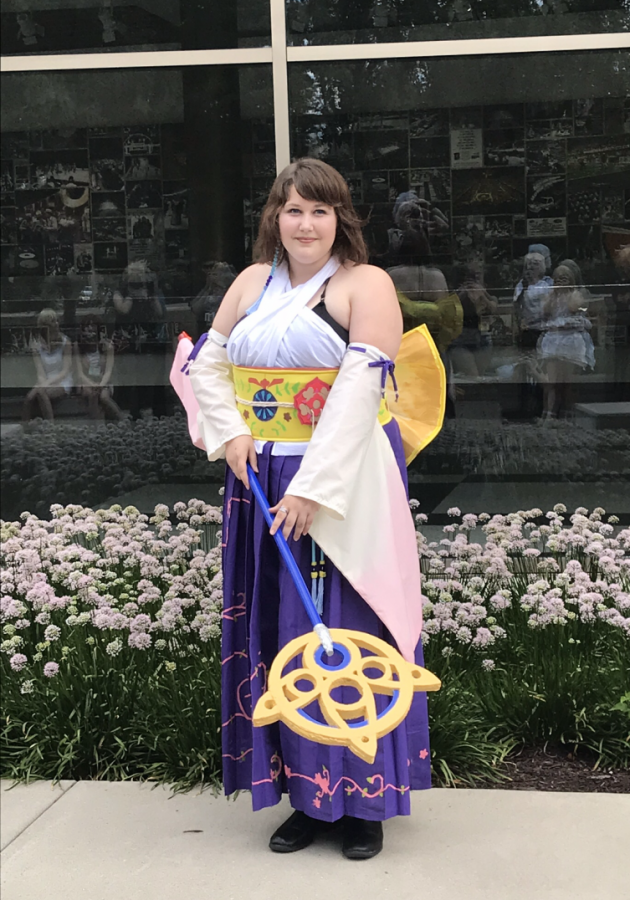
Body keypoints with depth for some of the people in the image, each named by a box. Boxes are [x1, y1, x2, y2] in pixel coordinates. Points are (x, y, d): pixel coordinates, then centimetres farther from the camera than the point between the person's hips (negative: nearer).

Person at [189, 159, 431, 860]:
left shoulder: (366, 284, -6)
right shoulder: (253, 283, 12)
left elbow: (359, 387, -16)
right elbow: (209, 363, 16)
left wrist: (312, 486, -22)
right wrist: (231, 435, -3)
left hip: (345, 480, -5)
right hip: (262, 480, 5)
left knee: (347, 633, -1)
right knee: (280, 636, 8)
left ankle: (364, 799, 14)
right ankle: (305, 793, 22)